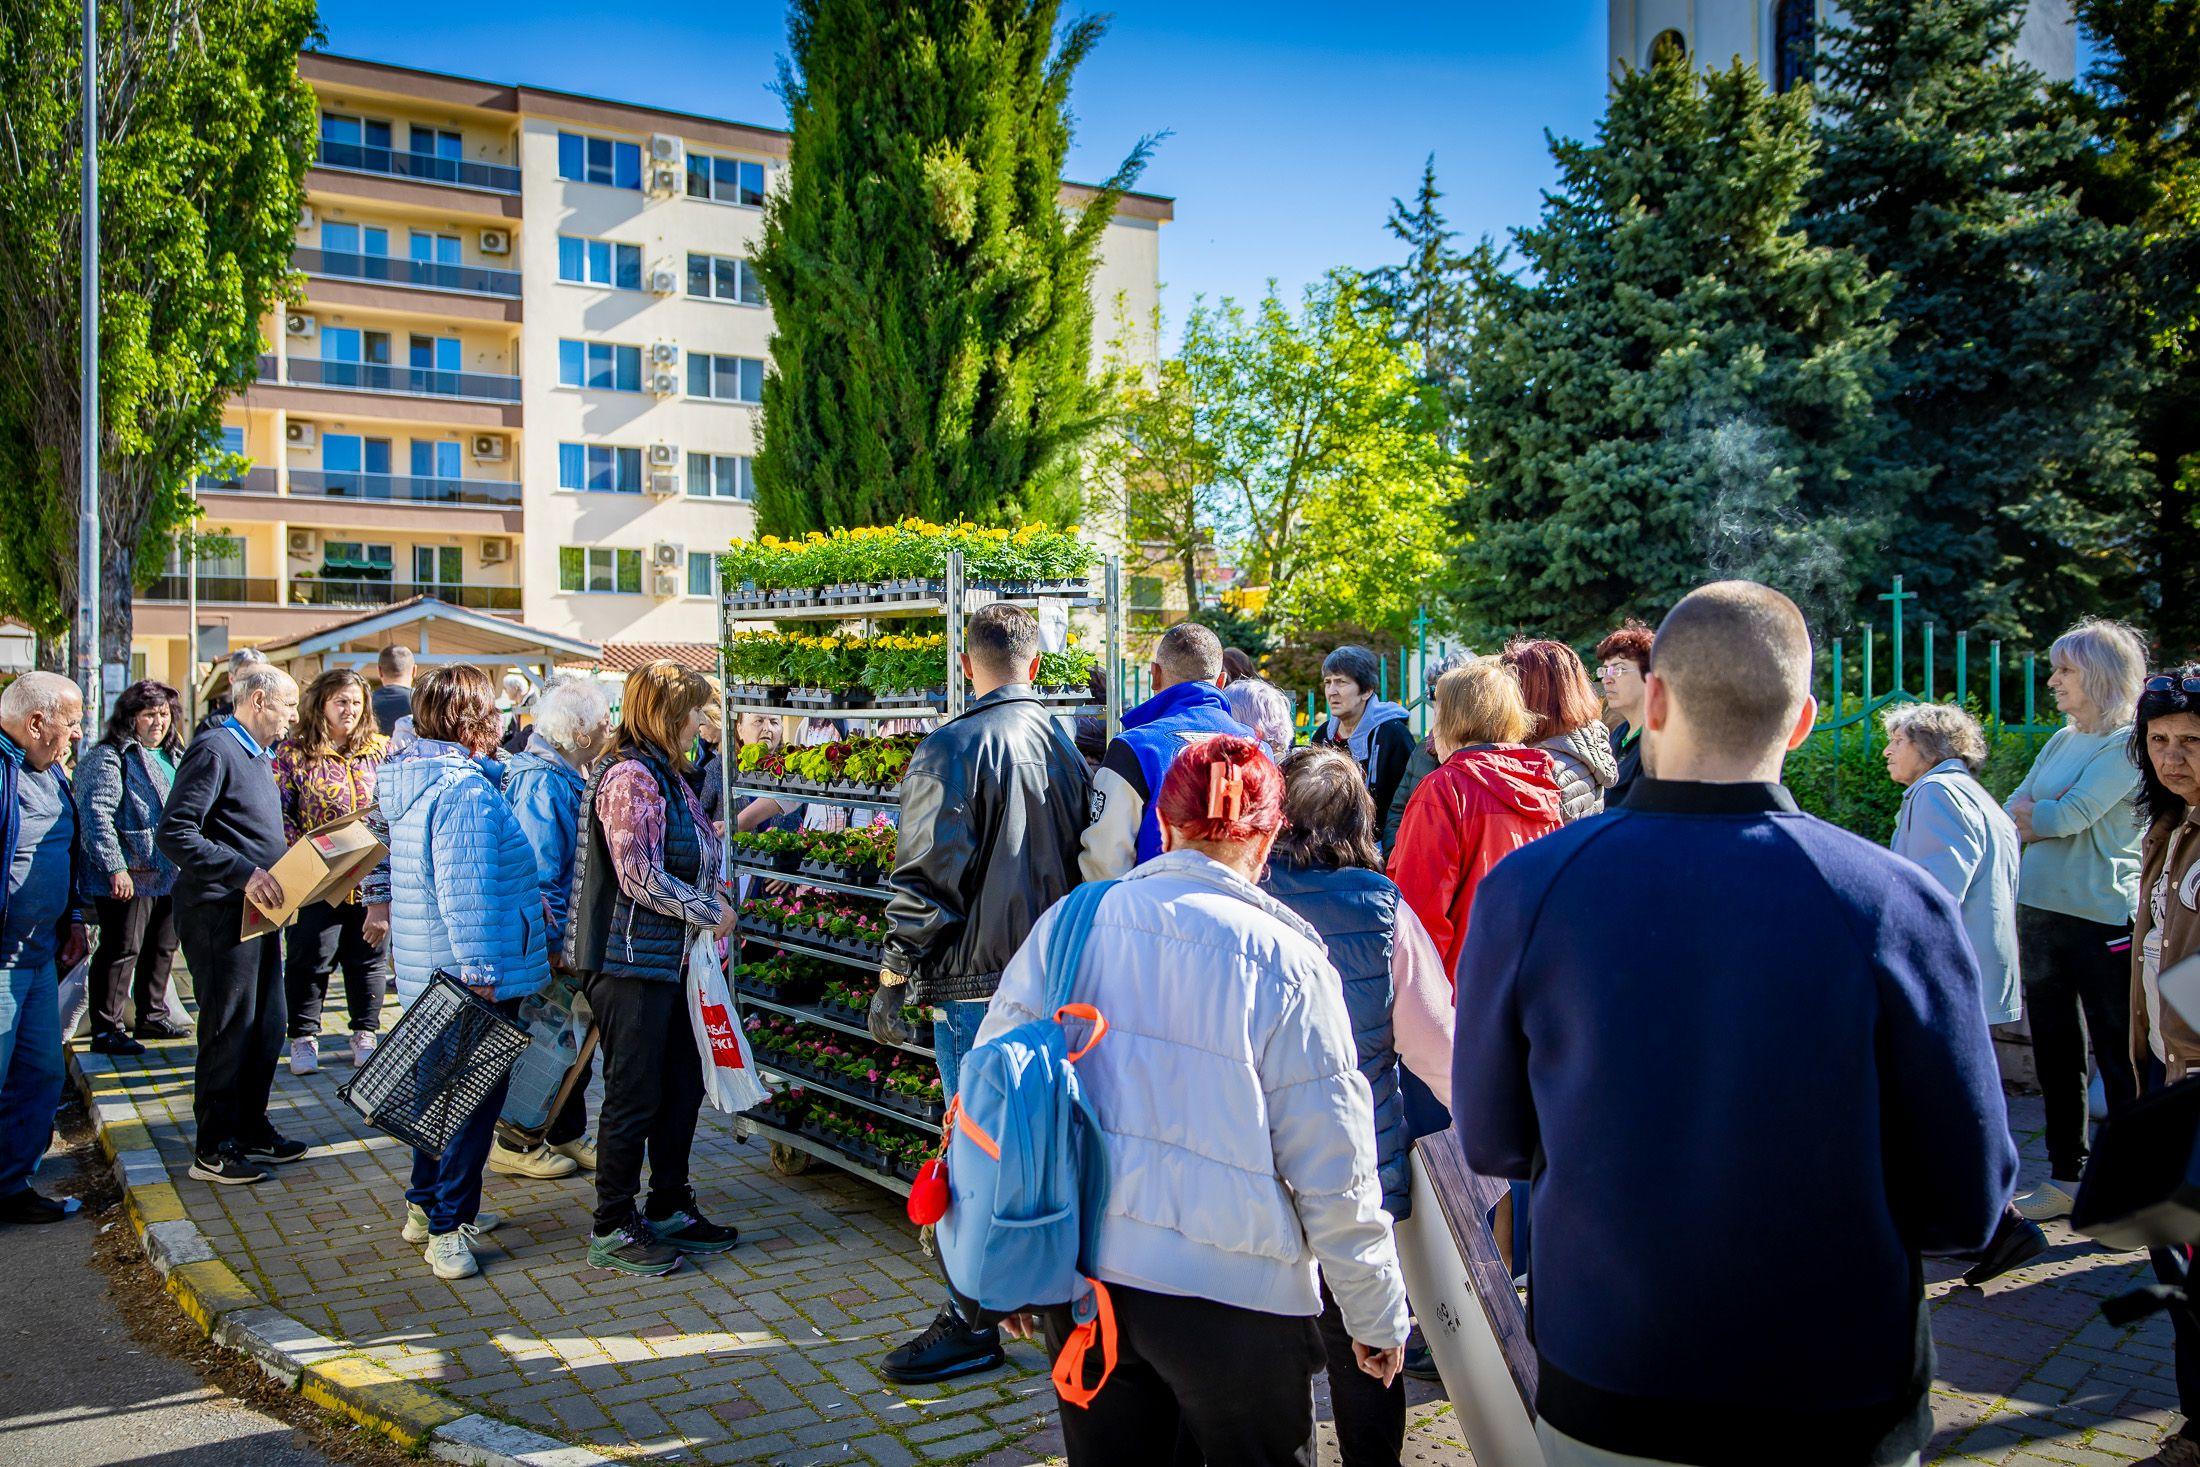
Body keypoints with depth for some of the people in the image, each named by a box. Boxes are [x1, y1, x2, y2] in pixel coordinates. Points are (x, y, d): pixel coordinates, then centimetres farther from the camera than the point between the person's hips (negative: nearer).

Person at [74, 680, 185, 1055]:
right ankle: (106, 1031, 3)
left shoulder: (173, 757, 16)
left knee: (162, 948, 16)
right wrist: (115, 868, -23)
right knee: (121, 951, -5)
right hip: (129, 876, -8)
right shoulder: (110, 757, -10)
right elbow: (96, 815, -18)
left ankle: (152, 1017, 28)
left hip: (169, 874, 8)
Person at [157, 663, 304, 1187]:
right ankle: (213, 1149, 10)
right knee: (229, 1029, -2)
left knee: (267, 1025, 14)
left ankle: (251, 1128, 27)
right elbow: (173, 833, -22)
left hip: (257, 910, 9)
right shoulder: (214, 750, -14)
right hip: (219, 913, -9)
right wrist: (243, 873, -27)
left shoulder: (255, 755, 17)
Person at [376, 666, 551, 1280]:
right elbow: (465, 892, -26)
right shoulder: (465, 790, -22)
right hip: (473, 977, -10)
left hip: (429, 975, 10)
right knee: (476, 1096, 1)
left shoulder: (412, 780, 11)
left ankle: (425, 1206, 33)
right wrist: (480, 976, -24)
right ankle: (448, 1227, 8)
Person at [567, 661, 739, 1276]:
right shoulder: (631, 777, -17)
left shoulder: (666, 776, 13)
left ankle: (669, 1209, 29)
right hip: (630, 962, -10)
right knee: (634, 1097, 0)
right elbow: (640, 878, -22)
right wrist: (712, 911, -13)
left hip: (668, 961, 10)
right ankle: (612, 1230, 13)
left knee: (682, 1087, 16)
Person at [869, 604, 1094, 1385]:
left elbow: (927, 878, -15)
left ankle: (972, 1321, 9)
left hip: (977, 981, -6)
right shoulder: (1066, 745, 7)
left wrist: (893, 978, -7)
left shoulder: (952, 749, -13)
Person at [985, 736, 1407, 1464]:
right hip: (1232, 1293, -3)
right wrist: (1378, 1316, 3)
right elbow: (1332, 1172, -11)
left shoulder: (1067, 926, -4)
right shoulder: (1284, 963, -14)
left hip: (1080, 1274, 4)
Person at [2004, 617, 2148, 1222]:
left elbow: (2071, 816, -17)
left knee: (2119, 1058, 1)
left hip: (2103, 917, -7)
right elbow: (2011, 817, 10)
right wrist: (2050, 818, -8)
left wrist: (2029, 812, 0)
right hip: (2040, 911, 7)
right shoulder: (2063, 740, 13)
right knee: (2055, 1055, 13)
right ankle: (2065, 1179, 24)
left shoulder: (2128, 743, -9)